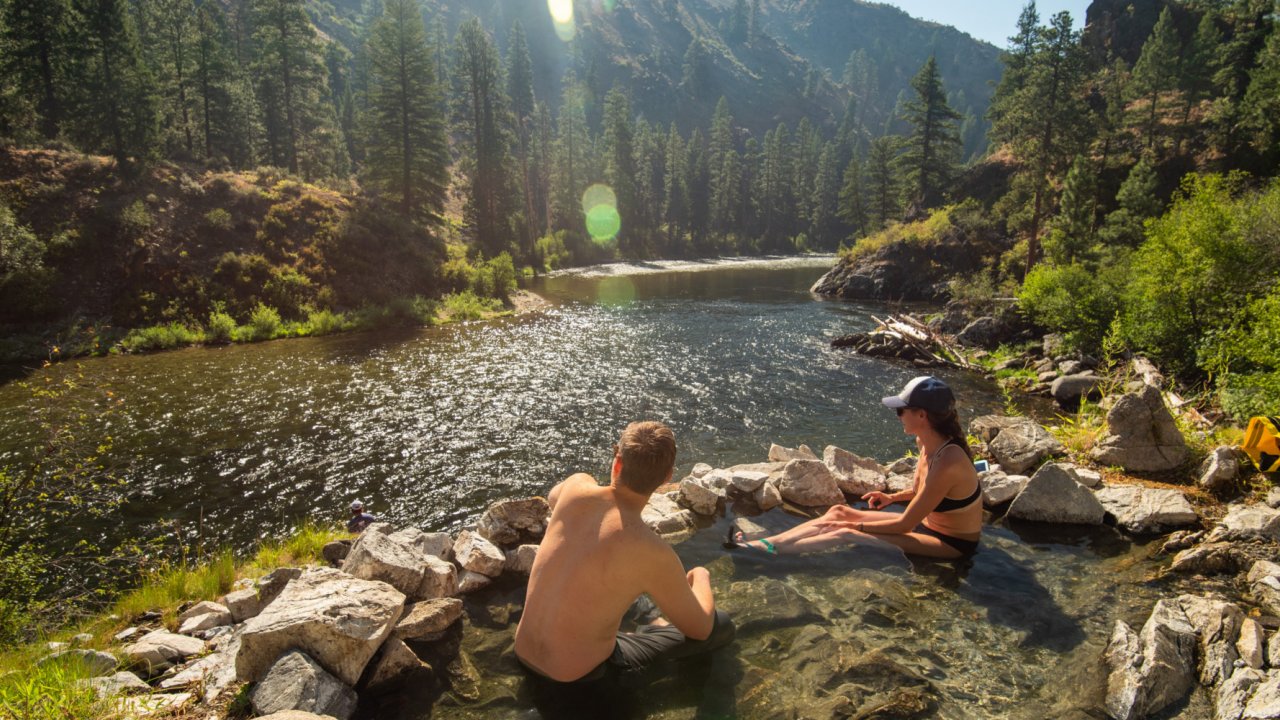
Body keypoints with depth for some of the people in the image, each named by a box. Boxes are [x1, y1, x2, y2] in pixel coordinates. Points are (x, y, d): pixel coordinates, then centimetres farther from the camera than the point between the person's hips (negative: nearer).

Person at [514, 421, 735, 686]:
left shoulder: (577, 486, -12)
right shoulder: (654, 553, -27)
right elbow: (700, 630, -8)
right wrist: (701, 577, 11)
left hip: (523, 656, 5)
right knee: (722, 625, 3)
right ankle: (651, 633, 28)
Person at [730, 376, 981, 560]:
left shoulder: (946, 462, -31)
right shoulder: (928, 443, -5)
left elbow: (904, 525, -25)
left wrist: (856, 526, -16)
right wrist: (893, 497, 2)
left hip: (952, 544, -8)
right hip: (927, 523, 8)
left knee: (846, 535, -21)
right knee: (840, 512, -3)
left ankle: (769, 550, -19)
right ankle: (765, 543, -8)